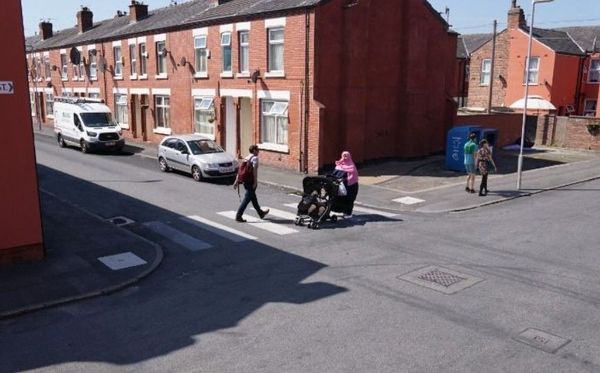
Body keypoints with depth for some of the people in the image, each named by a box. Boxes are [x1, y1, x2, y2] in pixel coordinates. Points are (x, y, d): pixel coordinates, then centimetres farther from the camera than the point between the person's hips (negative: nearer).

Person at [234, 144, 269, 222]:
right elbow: (254, 170, -20)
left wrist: (237, 181, 13)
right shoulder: (255, 158, -10)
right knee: (247, 198, -4)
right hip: (251, 181, -9)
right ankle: (238, 216, -7)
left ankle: (261, 213, 34)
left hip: (245, 181, 9)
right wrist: (255, 182, -19)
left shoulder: (246, 158, 13)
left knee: (253, 197, 19)